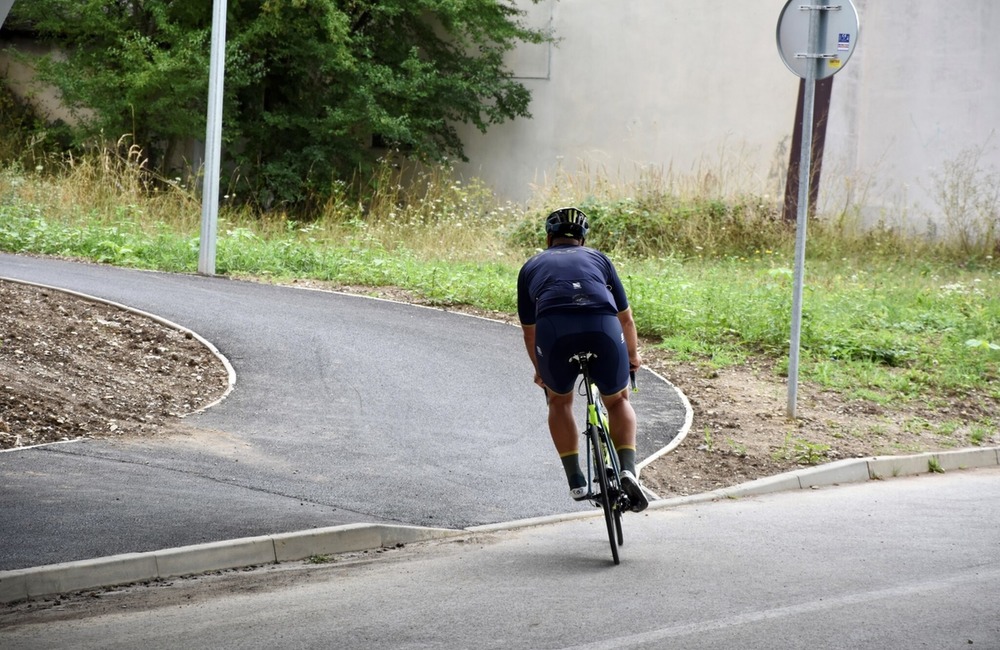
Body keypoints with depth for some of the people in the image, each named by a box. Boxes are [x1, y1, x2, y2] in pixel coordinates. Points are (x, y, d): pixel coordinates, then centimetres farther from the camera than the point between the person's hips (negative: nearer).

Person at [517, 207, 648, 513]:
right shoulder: (598, 259, 31)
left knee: (559, 402, 27)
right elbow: (626, 317, 37)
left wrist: (540, 371, 53)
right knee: (618, 401, 24)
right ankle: (628, 470, 4)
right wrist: (633, 355, 55)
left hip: (554, 330, 0)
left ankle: (575, 479, 17)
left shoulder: (532, 266, 30)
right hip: (604, 328, 0)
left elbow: (529, 330, 37)